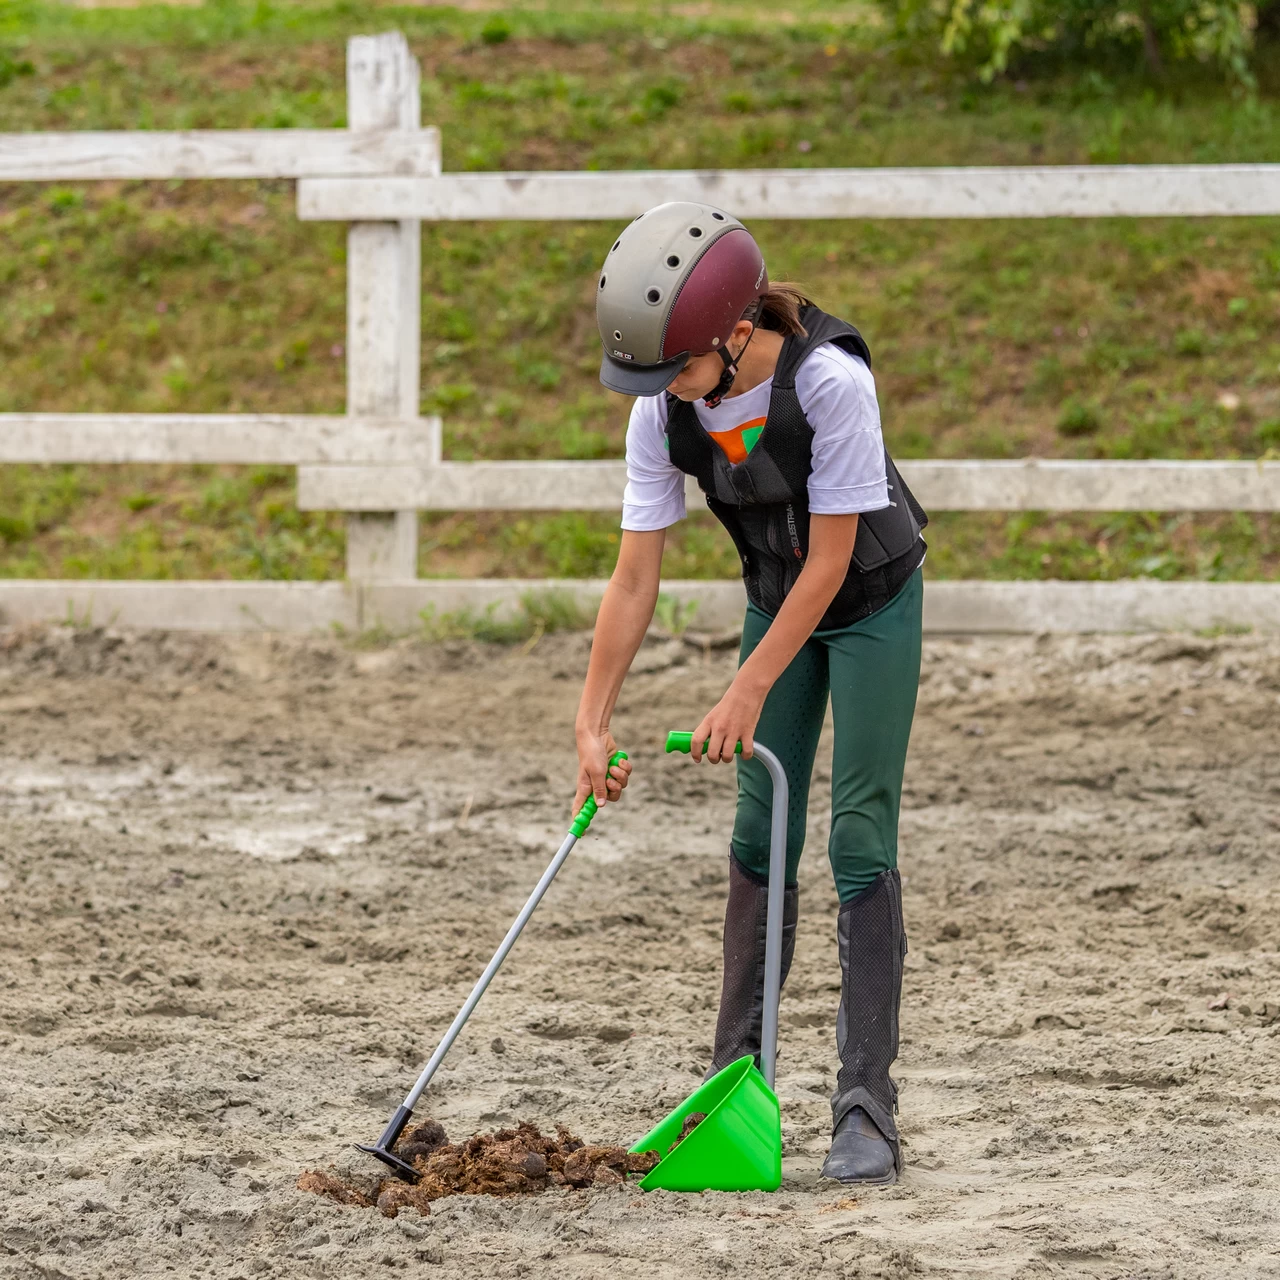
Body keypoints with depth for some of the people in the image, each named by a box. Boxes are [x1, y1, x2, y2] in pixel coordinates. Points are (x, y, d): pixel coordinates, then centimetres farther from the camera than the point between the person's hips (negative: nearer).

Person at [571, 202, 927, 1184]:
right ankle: (738, 1071, 16)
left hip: (872, 599, -5)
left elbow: (831, 559, -26)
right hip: (779, 603, 5)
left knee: (860, 839, -11)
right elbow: (635, 578, -12)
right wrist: (594, 722, -15)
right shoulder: (663, 413, -18)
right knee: (761, 831, 5)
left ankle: (866, 1104, -11)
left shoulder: (830, 381, -33)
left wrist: (748, 691, -23)